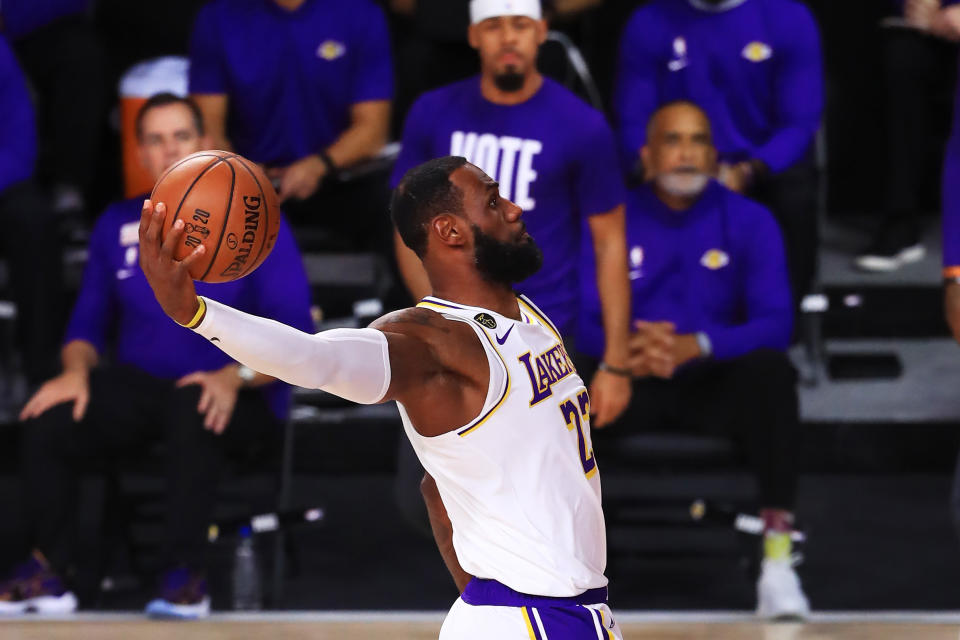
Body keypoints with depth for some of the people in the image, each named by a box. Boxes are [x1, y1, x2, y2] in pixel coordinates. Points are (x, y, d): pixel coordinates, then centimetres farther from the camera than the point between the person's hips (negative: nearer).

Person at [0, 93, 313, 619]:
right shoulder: (118, 225, 13)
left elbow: (295, 333, -7)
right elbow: (88, 321, 16)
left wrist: (235, 377, -24)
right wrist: (77, 371, -7)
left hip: (237, 398, -4)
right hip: (138, 388, 4)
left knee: (193, 414, -40)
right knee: (47, 420, -25)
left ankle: (185, 576, -32)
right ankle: (48, 571, -16)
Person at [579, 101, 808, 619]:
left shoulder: (749, 221, 2)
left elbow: (775, 323, -10)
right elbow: (581, 320, -5)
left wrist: (696, 346, -29)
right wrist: (622, 350, -30)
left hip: (713, 383, 0)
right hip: (631, 382, 0)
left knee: (771, 368, -33)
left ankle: (777, 560, -35)